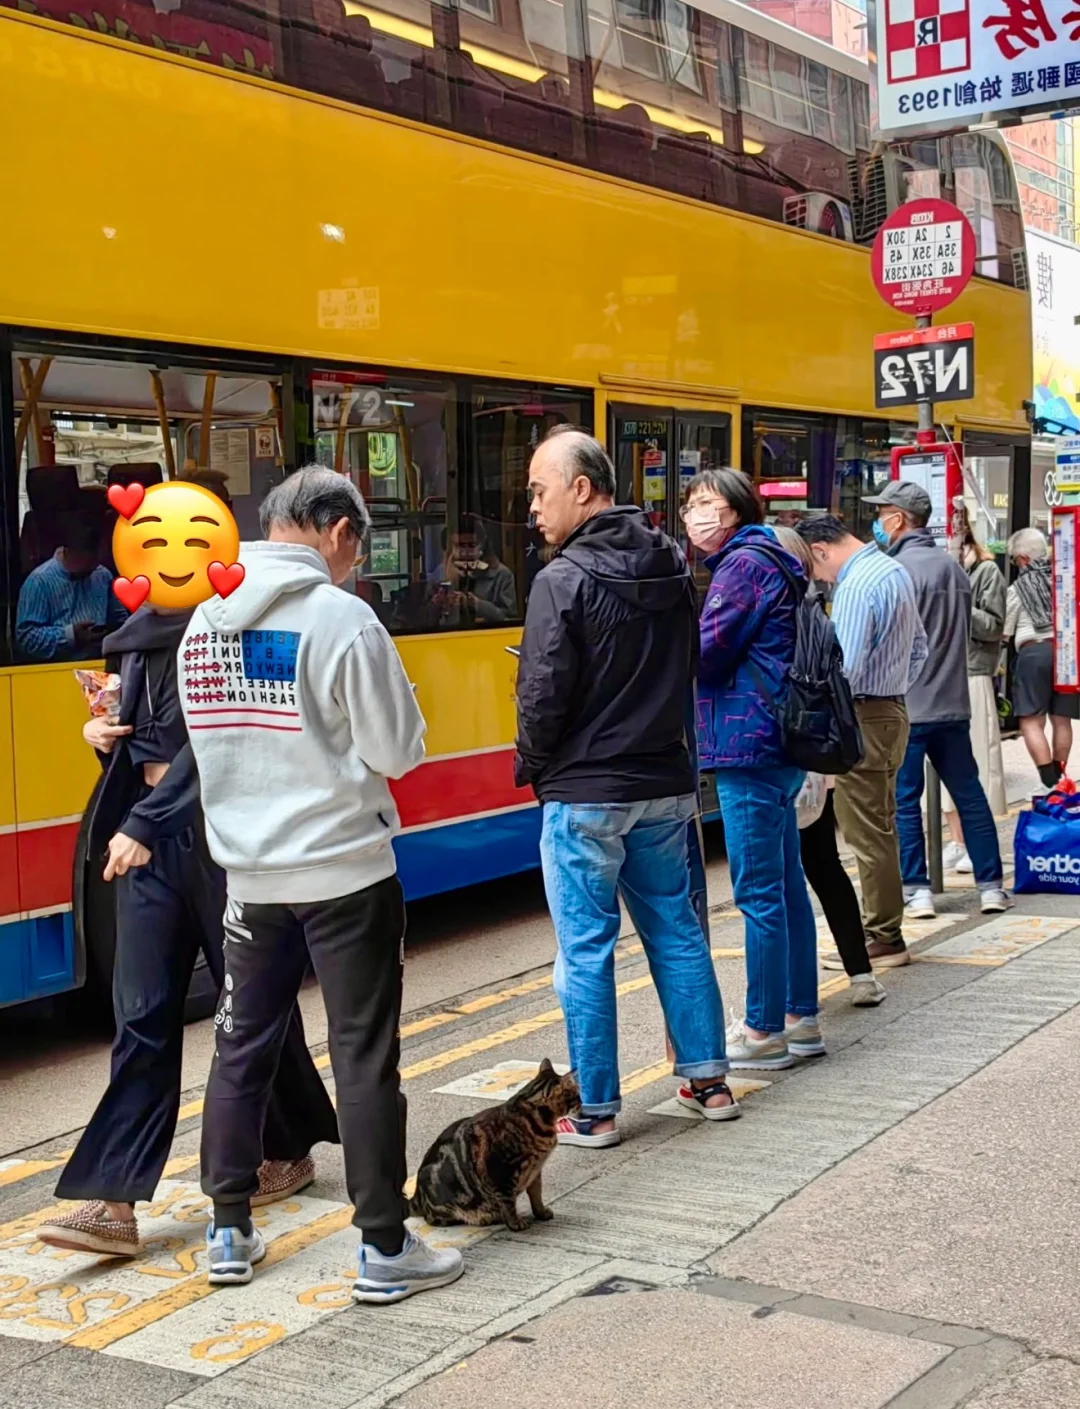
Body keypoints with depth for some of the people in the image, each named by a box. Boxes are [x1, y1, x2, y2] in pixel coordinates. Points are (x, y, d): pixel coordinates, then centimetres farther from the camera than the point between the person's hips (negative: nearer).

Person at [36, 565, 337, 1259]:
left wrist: (144, 825, -29)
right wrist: (105, 734, 1)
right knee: (143, 1015, 1)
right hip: (148, 839, 7)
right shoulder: (139, 637, 12)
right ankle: (115, 1202, -1)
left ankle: (290, 1149, 32)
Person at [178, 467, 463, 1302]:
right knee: (365, 1058, 2)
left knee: (243, 1046, 15)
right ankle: (385, 1249, 9)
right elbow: (396, 751, -14)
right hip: (345, 869, -6)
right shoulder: (340, 618, -16)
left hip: (251, 870, 6)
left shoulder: (207, 621, 3)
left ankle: (230, 1233, 24)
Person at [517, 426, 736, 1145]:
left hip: (586, 794, -7)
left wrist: (532, 766, 0)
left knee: (586, 950, 2)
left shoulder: (565, 579, -16)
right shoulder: (672, 564, 6)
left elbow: (544, 695, -16)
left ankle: (595, 1109, 9)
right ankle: (709, 1080, 22)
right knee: (676, 930, 16)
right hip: (666, 783, 7)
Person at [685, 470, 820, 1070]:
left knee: (759, 893, -4)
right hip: (779, 747, 10)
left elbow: (704, 655, -13)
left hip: (750, 748, -10)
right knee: (787, 885, 14)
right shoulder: (769, 560, 19)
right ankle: (801, 1019, 22)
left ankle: (764, 1031, 2)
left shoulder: (744, 564, -11)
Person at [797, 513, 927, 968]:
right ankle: (883, 927, 22)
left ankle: (882, 939, 2)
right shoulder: (894, 571, 12)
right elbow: (919, 647, 21)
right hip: (893, 710, 10)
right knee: (881, 828, 15)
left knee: (867, 834, -3)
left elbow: (843, 671, -23)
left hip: (863, 716, -10)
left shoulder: (855, 587, -19)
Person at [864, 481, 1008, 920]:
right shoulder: (954, 567, 11)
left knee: (904, 801, 1)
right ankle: (991, 886, 15)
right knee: (969, 795, 12)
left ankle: (917, 892, 2)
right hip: (953, 704, 7)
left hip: (905, 707, -7)